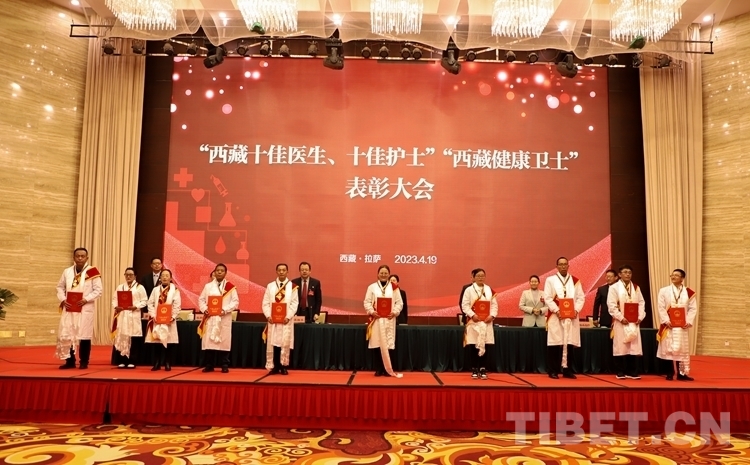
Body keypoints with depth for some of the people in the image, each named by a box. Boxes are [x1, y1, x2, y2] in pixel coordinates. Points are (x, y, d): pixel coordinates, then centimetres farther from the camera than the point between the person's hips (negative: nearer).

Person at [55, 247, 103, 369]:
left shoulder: (92, 272, -5)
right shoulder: (67, 272, 8)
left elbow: (98, 290, -6)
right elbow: (60, 287, 14)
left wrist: (85, 300, -17)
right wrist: (63, 300, -3)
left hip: (85, 309, -4)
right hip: (69, 308, 4)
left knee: (84, 335, 0)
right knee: (66, 334, 5)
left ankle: (84, 362, 10)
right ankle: (70, 361, 17)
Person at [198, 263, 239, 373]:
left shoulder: (230, 287, 3)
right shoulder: (208, 286, 11)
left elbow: (235, 301, -2)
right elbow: (201, 299, 11)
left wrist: (225, 310, -15)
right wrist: (204, 309, -7)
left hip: (224, 318, -2)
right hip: (210, 318, 2)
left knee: (224, 341, -1)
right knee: (208, 341, 1)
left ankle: (225, 365, 8)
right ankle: (209, 365, 10)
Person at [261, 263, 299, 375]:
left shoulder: (292, 286, 2)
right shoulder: (270, 286, 7)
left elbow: (294, 303, -3)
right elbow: (265, 303, 4)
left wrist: (288, 316, -15)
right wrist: (268, 316, -10)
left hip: (286, 320, -2)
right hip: (272, 320, 2)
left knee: (285, 343, -1)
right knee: (272, 344, 2)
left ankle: (283, 366, 9)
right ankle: (274, 367, 11)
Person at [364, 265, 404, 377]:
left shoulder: (394, 287, 7)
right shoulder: (372, 287, 5)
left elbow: (399, 303, 5)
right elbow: (367, 302, 3)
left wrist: (394, 312, -11)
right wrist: (372, 311, -13)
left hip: (389, 319, 0)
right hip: (376, 319, 0)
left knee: (387, 345, 0)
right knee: (377, 344, 0)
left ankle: (387, 369, 7)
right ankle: (378, 369, 8)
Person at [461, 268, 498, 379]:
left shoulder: (489, 290, 9)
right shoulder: (469, 290, -1)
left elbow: (494, 305, 7)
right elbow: (464, 305, -5)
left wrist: (492, 316, -8)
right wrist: (472, 315, -17)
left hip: (486, 322, 3)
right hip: (473, 321, -2)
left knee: (484, 346, 4)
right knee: (473, 347, 1)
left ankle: (483, 370, 12)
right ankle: (474, 370, 10)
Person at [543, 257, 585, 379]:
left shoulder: (575, 281, 11)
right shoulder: (550, 280, 2)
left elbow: (581, 297, 8)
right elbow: (547, 298, -3)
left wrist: (576, 310, -8)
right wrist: (556, 310, -15)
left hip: (572, 317, 3)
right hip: (555, 316, -3)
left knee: (569, 343, 4)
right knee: (555, 343, -3)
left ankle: (567, 370, 13)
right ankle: (553, 371, 4)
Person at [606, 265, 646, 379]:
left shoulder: (636, 287, 13)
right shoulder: (614, 287, -2)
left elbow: (641, 303, 9)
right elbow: (611, 305, -9)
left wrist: (640, 317, -4)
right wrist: (621, 318, -16)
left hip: (634, 322, 4)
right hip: (621, 322, -4)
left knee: (634, 347, 4)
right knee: (620, 347, -1)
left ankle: (632, 372, 10)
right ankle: (620, 372, 6)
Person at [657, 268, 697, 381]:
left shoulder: (689, 292, 4)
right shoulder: (664, 291, 0)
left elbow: (693, 308, 1)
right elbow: (661, 308, -3)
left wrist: (689, 322, -11)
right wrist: (666, 321, -14)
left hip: (682, 326, 1)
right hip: (669, 325, -1)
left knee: (682, 349, 6)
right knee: (668, 349, 2)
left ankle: (681, 373, 13)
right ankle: (670, 373, 10)